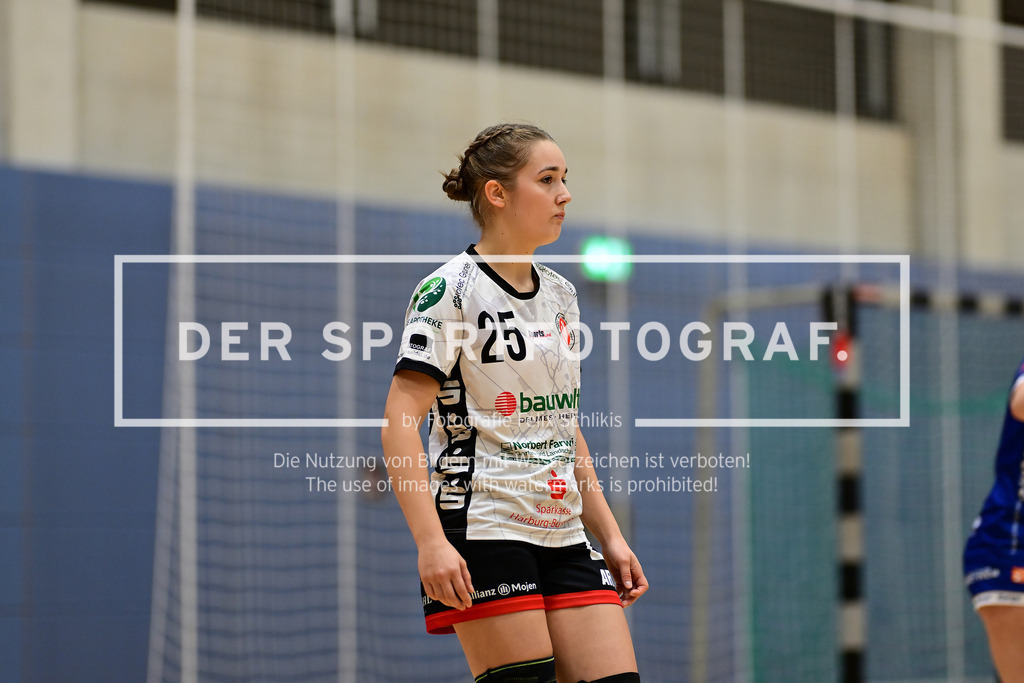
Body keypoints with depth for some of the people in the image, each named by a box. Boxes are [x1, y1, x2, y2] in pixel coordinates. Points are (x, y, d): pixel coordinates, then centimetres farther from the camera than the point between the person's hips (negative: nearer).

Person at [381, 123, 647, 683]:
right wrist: (430, 541, -23)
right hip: (483, 530, -7)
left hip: (564, 536, 7)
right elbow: (399, 425, -13)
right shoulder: (450, 290, -7)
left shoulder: (560, 295, 15)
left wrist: (610, 535, 18)